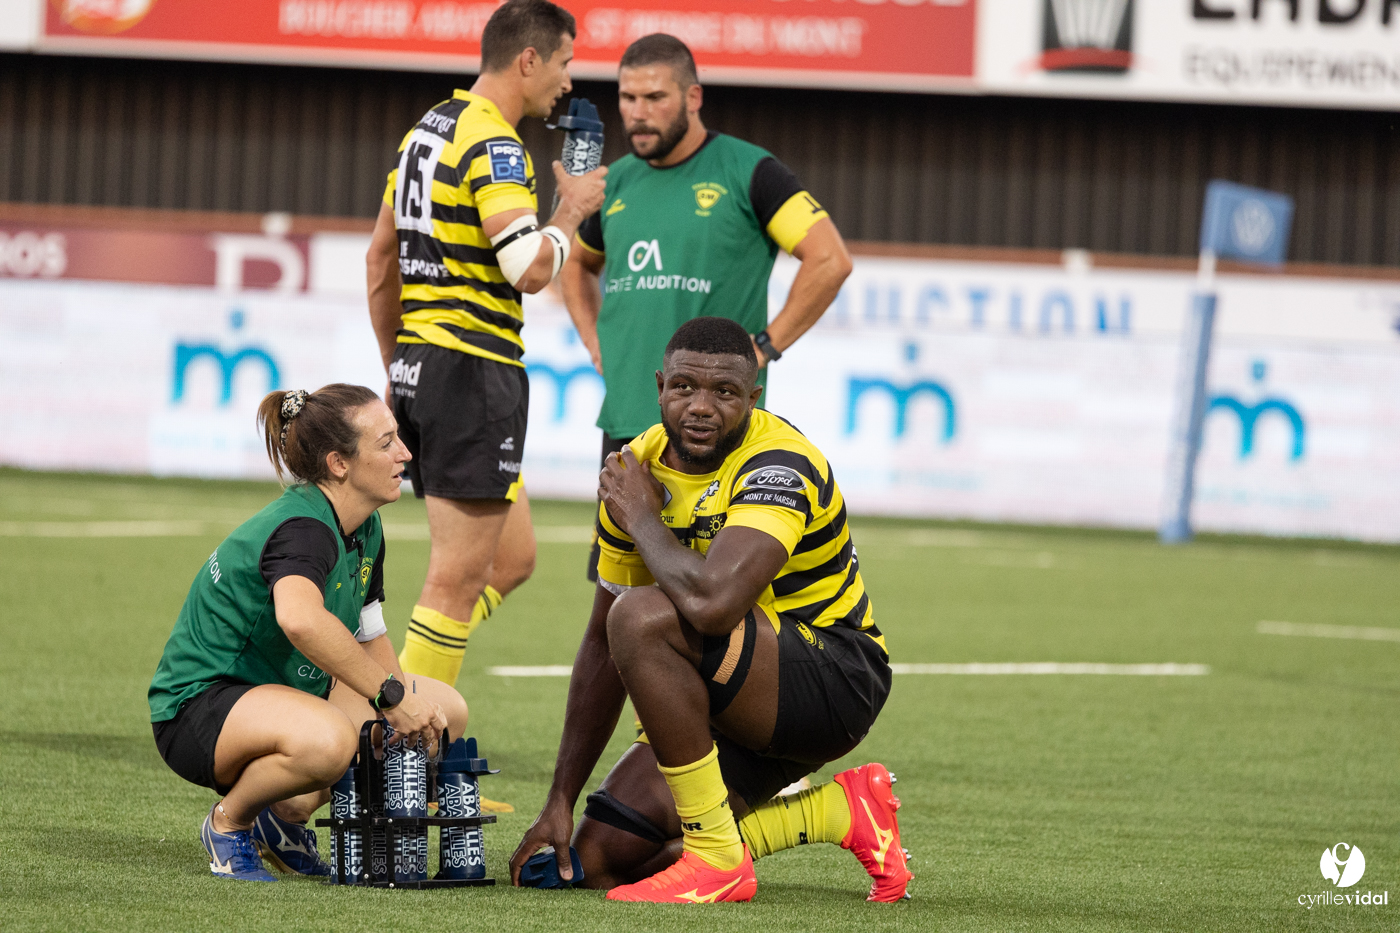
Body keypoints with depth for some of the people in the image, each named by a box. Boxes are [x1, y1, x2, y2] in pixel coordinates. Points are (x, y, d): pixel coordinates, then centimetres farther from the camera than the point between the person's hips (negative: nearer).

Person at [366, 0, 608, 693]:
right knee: (459, 578, -5)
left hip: (418, 363, 10)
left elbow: (381, 255, 21)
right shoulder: (493, 146, -14)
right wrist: (571, 210, -5)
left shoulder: (426, 132, 15)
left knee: (512, 558, 16)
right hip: (475, 373, -10)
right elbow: (530, 269, -23)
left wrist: (395, 363, 27)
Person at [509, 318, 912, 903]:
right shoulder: (636, 472, 2)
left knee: (643, 616, -30)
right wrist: (560, 802, 6)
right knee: (603, 857, -3)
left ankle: (719, 861, -22)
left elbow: (712, 602, -42)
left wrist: (643, 521, -21)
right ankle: (843, 813, 9)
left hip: (834, 679, -9)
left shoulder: (778, 467, -23)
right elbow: (602, 645, 9)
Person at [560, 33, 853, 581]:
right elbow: (576, 266, 34)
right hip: (626, 423, 6)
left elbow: (830, 260, -9)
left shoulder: (746, 172, -4)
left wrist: (763, 347, -11)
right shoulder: (617, 183, 14)